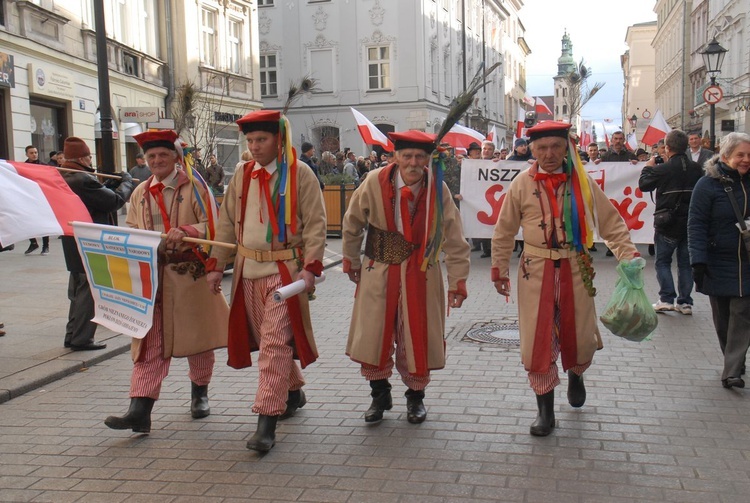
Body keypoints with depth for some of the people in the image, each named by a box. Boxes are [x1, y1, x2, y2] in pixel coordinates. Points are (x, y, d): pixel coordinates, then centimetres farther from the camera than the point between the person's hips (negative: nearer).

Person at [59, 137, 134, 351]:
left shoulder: (64, 178, 9)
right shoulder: (83, 180, -23)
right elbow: (115, 200, -19)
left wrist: (111, 184, 4)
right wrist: (126, 182, -3)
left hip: (75, 246, 10)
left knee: (79, 291, 19)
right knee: (89, 292, -1)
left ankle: (73, 335, 26)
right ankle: (82, 338, 4)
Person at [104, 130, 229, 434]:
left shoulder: (193, 186, -2)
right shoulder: (140, 193, 12)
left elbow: (211, 224, -8)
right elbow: (130, 229, 18)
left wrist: (185, 232, -24)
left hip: (190, 274, -3)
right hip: (151, 275, 3)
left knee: (198, 338, 10)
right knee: (149, 343, -1)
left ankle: (200, 393, 32)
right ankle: (140, 411, -3)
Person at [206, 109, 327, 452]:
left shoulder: (299, 173, -5)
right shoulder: (242, 175, 9)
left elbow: (315, 224, -8)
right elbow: (226, 223, 13)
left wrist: (310, 267, -18)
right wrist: (216, 265, 7)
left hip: (284, 268, -6)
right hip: (248, 269, 6)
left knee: (274, 341, -11)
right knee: (265, 338, 15)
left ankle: (267, 421, -9)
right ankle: (293, 391, 37)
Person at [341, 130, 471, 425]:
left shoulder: (438, 190, -11)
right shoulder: (375, 182, -12)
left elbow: (454, 239, -6)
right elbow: (352, 223, 3)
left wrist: (458, 281, -9)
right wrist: (351, 261, 9)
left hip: (421, 275, 0)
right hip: (379, 271, 1)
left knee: (418, 338, 5)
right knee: (374, 336, 6)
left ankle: (415, 398, 28)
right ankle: (380, 395, 28)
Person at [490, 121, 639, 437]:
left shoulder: (582, 182, 0)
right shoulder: (522, 184, -2)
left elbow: (610, 222, 5)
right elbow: (504, 232, 6)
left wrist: (628, 254, -8)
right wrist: (499, 269, 7)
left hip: (575, 269, 1)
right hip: (536, 271, -1)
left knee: (581, 337, 10)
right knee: (538, 341, -2)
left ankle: (575, 375, 45)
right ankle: (545, 409, 13)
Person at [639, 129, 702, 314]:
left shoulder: (662, 169, -15)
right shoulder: (696, 169, -1)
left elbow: (643, 185, -2)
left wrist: (648, 167, 16)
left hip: (667, 224, -4)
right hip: (691, 223, 4)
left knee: (662, 261, 8)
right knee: (685, 262, 11)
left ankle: (667, 299, 0)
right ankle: (685, 302, 14)